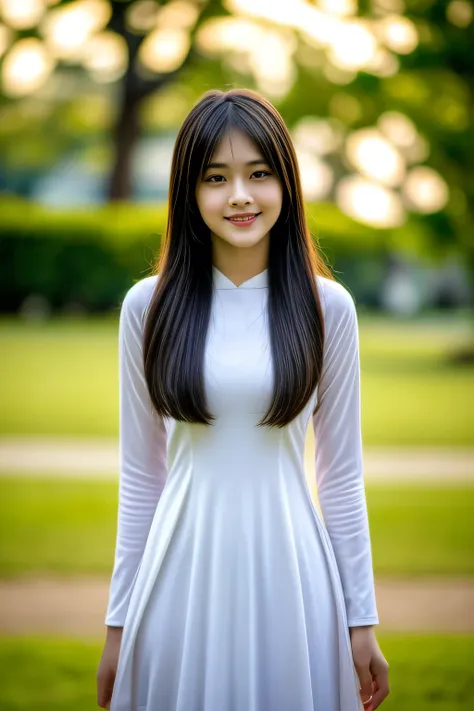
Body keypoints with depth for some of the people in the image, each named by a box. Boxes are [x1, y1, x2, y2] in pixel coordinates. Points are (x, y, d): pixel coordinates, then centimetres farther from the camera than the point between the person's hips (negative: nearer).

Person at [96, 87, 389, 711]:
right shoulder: (149, 306, -1)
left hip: (288, 568, 0)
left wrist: (363, 618, 3)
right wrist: (119, 620, 6)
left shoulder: (327, 306, -1)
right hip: (185, 572, 0)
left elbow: (341, 474, 3)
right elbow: (140, 475, 5)